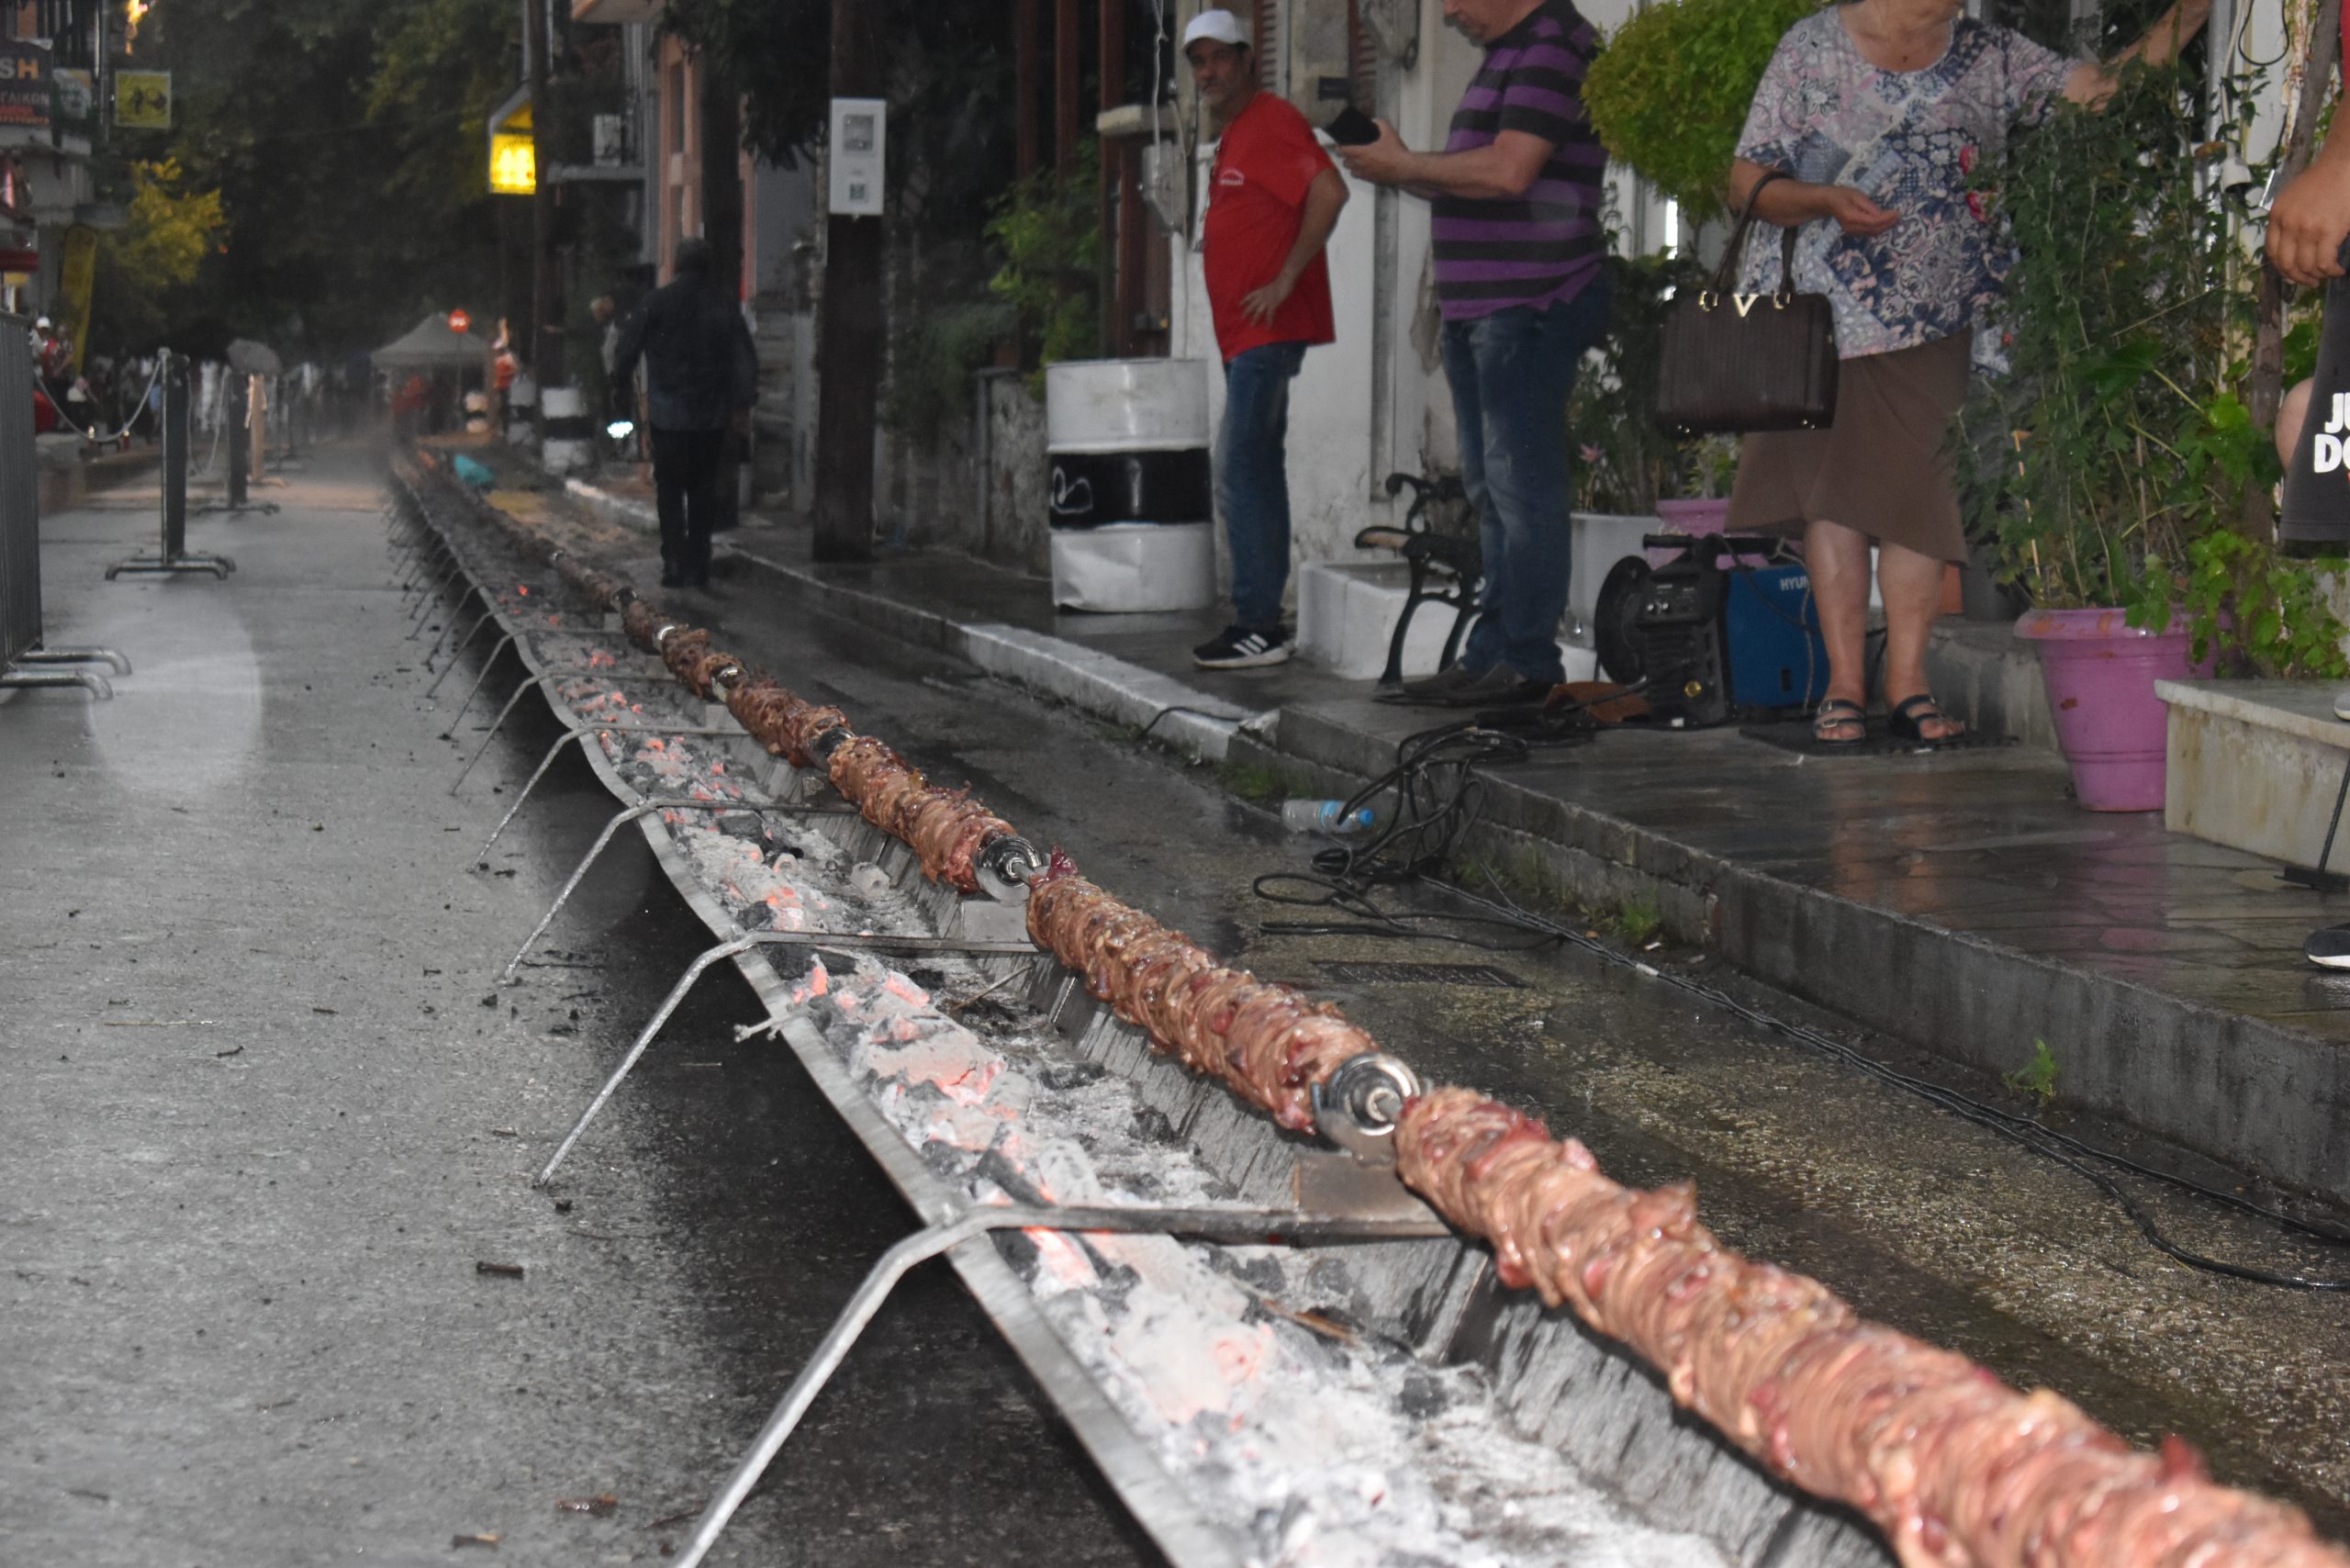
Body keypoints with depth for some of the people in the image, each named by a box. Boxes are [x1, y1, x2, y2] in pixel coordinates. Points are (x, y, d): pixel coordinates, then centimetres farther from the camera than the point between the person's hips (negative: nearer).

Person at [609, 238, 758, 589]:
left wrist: (619, 384, 15)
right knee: (703, 489, 10)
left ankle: (675, 564, -5)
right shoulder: (724, 307, 2)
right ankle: (699, 567, 9)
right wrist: (743, 404, 3)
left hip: (668, 414, -2)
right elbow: (745, 359, 0)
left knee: (669, 490, 5)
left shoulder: (656, 302, -4)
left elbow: (627, 347, 0)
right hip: (712, 415, 2)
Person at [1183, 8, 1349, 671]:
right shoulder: (1233, 135, 20)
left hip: (1268, 330, -11)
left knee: (1239, 472, -13)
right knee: (1258, 471, 12)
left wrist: (1285, 281, -22)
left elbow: (1329, 192, -24)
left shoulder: (1272, 121, -11)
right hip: (1244, 335, 11)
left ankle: (1257, 626, -12)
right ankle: (1263, 621, 16)